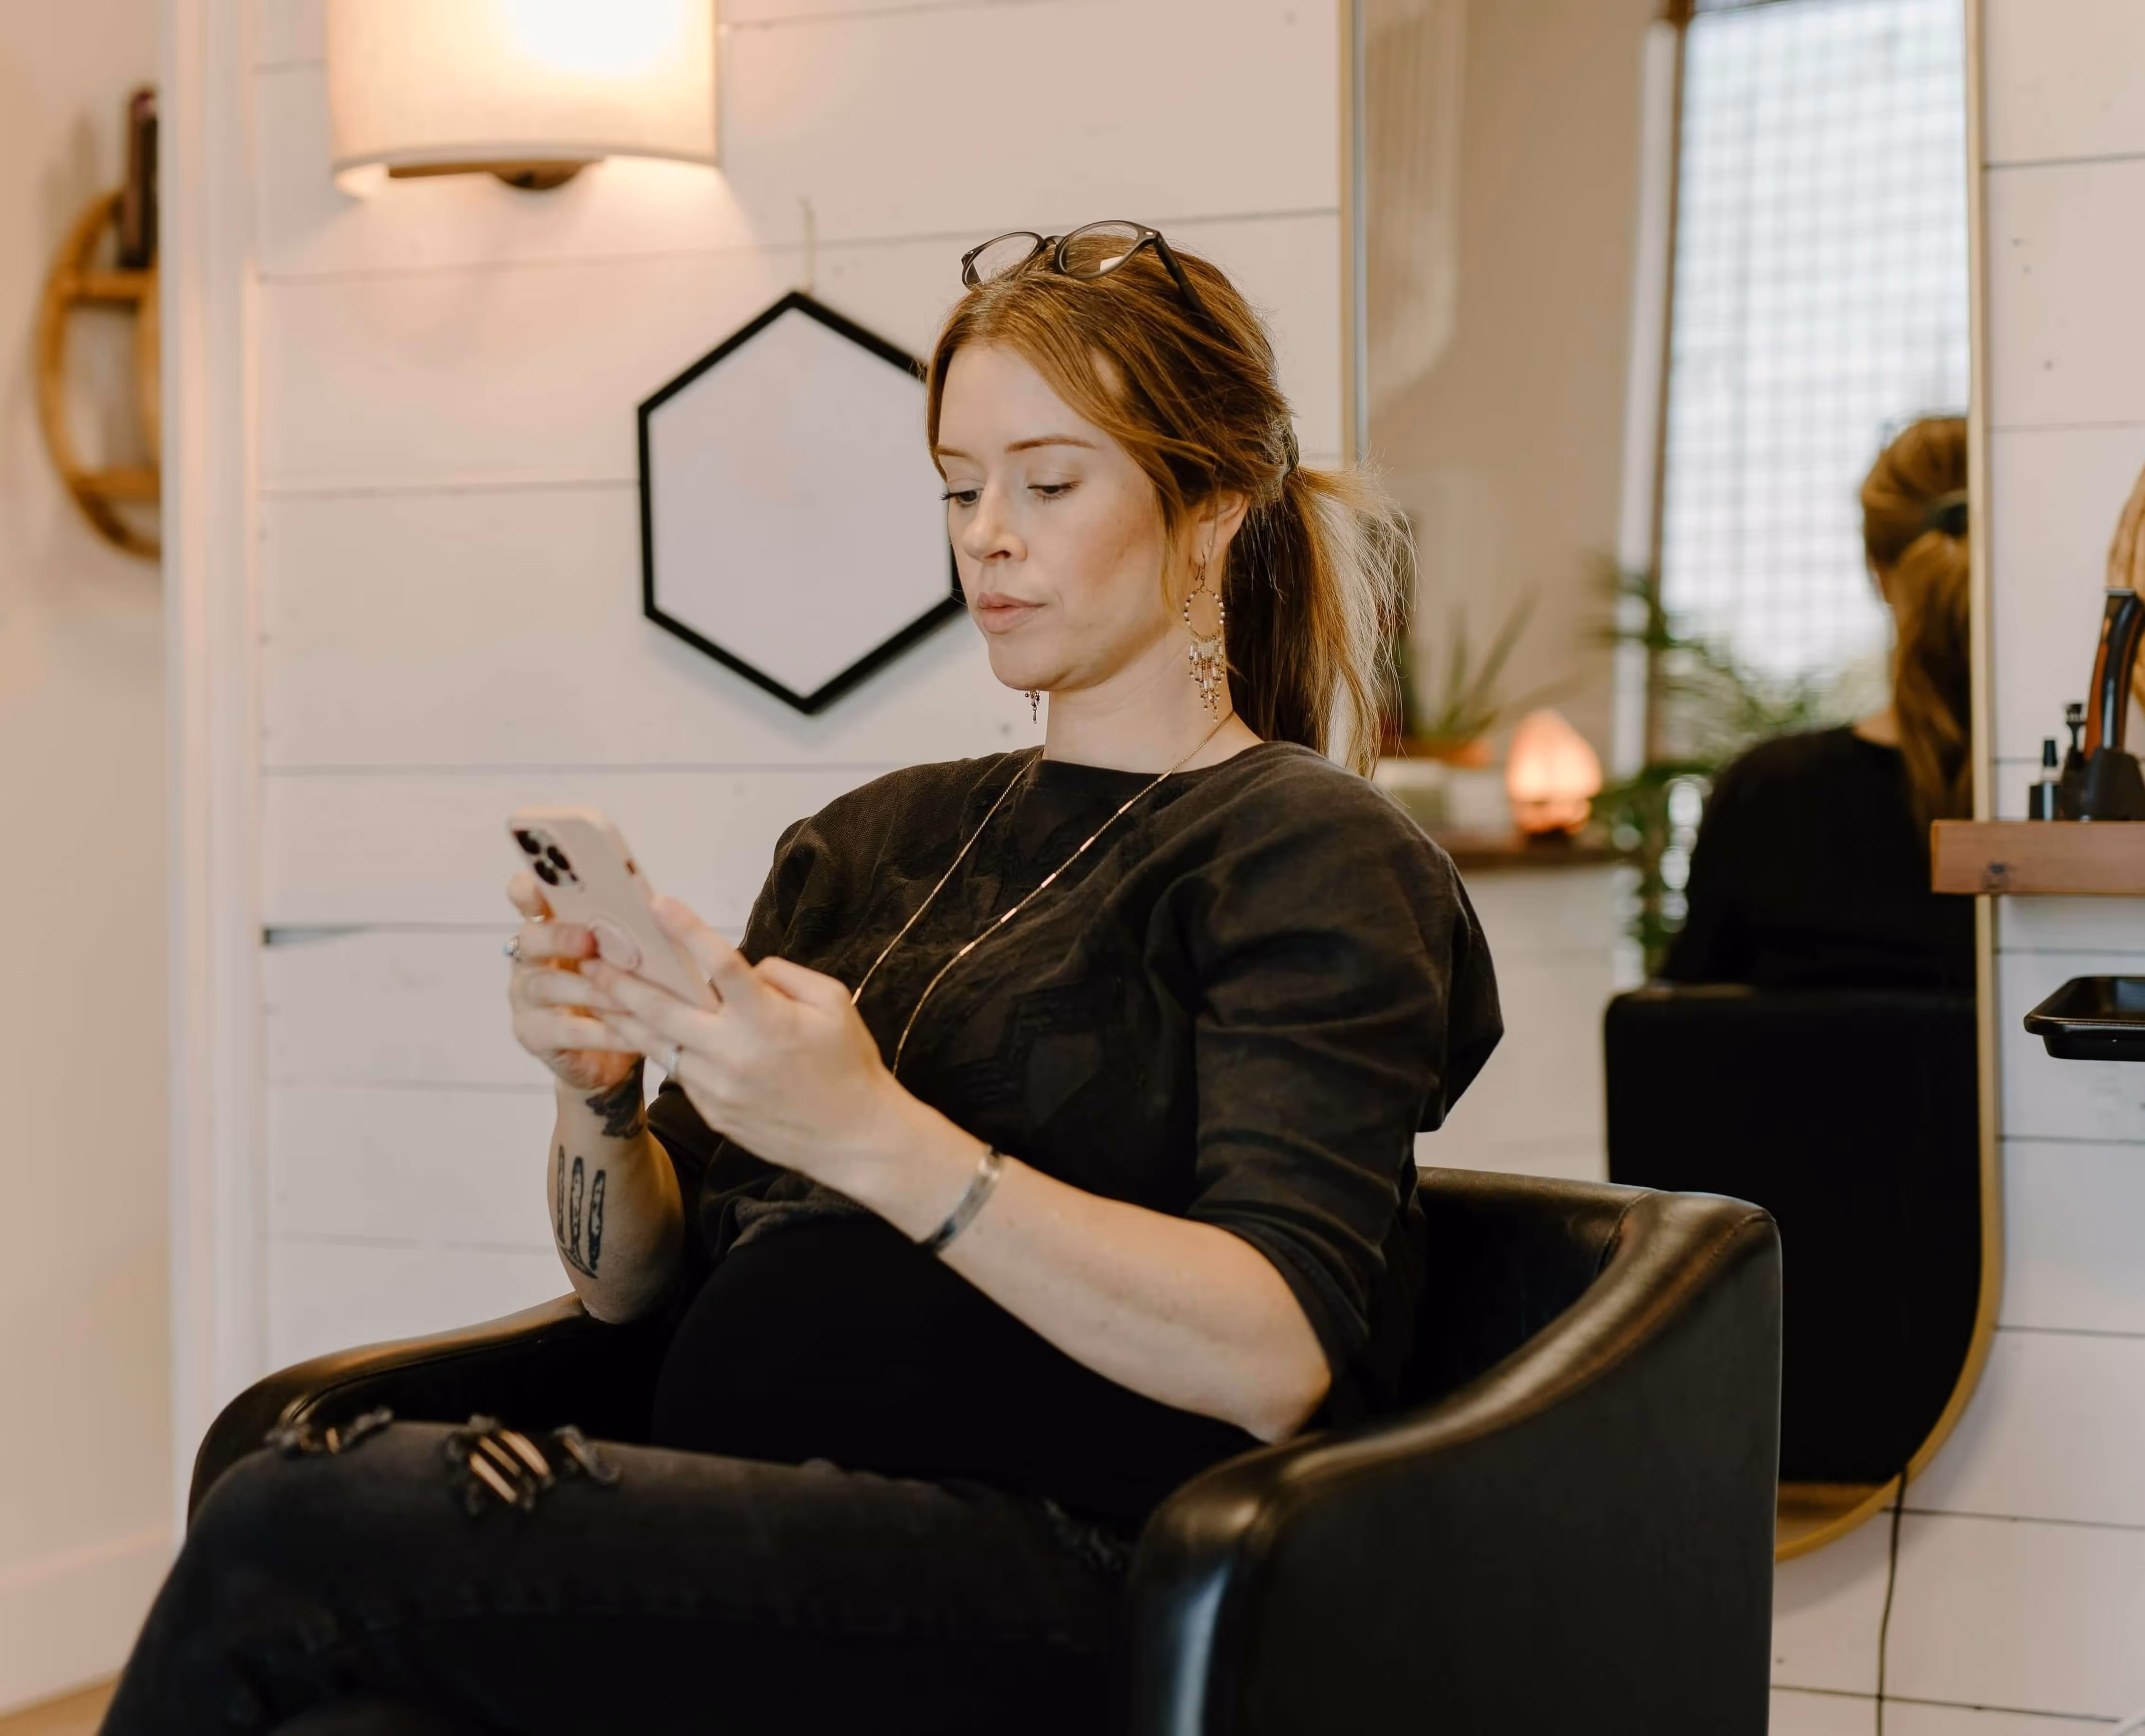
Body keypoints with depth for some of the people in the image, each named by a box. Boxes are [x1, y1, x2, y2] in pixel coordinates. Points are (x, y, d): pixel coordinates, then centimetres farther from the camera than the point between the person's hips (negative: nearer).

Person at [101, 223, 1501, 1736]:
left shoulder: (1312, 859, 2)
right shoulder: (874, 843, 22)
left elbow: (1275, 1358, -14)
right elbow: (635, 1282, 21)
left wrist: (876, 1139, -23)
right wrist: (598, 1096, 0)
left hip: (1059, 1573, -5)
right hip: (757, 1525, 5)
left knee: (288, 1529, -24)